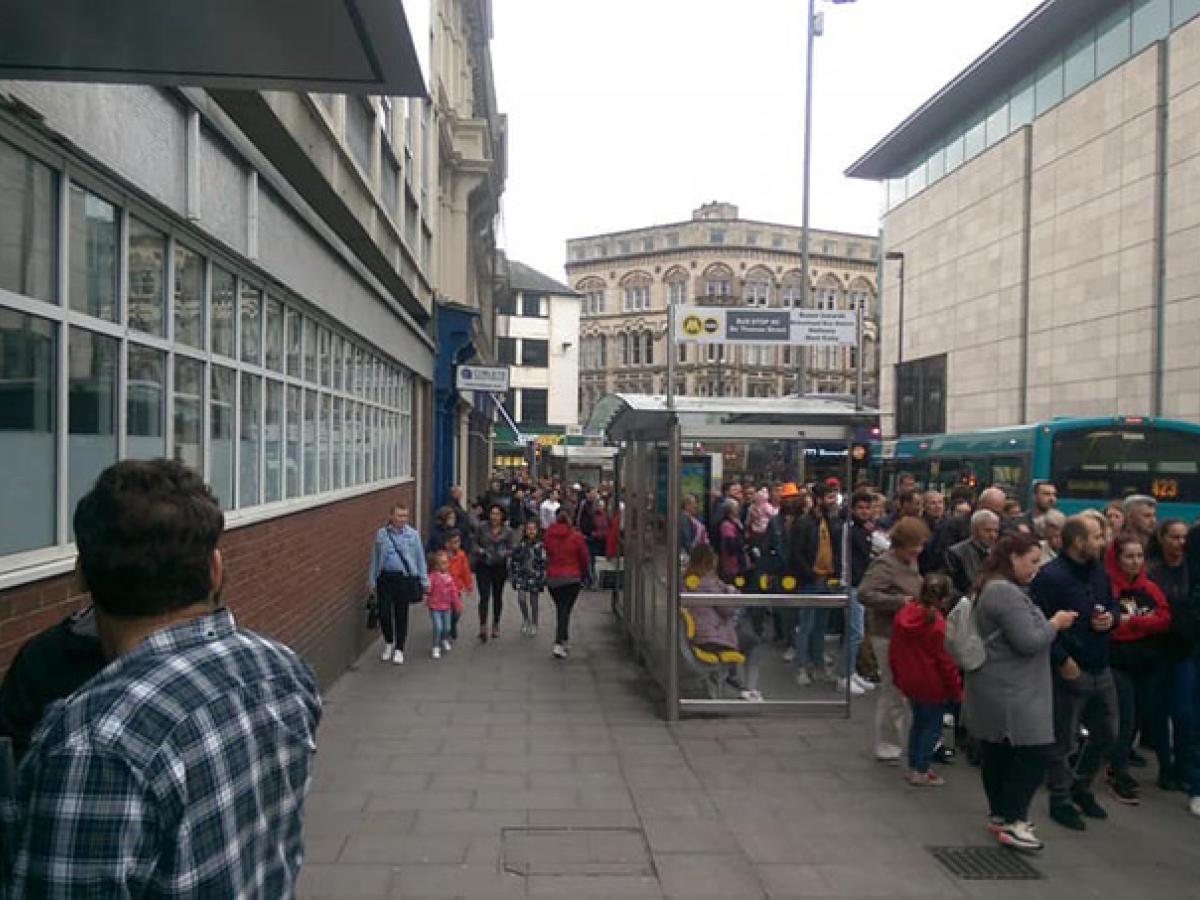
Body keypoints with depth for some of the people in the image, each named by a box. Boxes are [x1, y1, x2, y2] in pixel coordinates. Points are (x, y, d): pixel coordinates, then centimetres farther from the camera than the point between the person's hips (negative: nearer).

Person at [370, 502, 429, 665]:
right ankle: (388, 643, 28)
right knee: (384, 613, 1)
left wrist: (424, 581, 5)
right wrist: (372, 581, 9)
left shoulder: (413, 534, 0)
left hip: (405, 578, -1)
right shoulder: (381, 534, 2)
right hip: (385, 578, 1)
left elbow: (420, 558, 5)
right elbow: (374, 559, 8)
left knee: (401, 615, 5)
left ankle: (399, 649, 22)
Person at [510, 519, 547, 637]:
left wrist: (543, 578, -9)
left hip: (535, 577, -2)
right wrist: (513, 575, 6)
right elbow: (513, 560, 8)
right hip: (522, 576, 2)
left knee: (533, 601, 7)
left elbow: (544, 563, -6)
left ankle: (534, 625, 23)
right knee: (521, 599, -8)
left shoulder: (541, 545, -7)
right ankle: (525, 619, 19)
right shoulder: (520, 544, 2)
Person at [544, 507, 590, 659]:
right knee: (565, 610, -4)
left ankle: (565, 641, 29)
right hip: (572, 578, -3)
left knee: (560, 609, 18)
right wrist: (583, 574, 15)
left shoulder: (548, 534, -3)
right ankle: (559, 644, -15)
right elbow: (584, 557, -1)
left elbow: (547, 554, 4)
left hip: (552, 578, 3)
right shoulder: (576, 536, -9)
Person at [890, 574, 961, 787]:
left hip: (909, 683, 6)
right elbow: (945, 661, -16)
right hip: (932, 685, -6)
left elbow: (893, 651, 8)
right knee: (933, 726, 7)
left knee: (918, 722, 20)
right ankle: (921, 772, 11)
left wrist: (897, 677, 21)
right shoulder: (938, 624, -22)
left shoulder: (902, 614, -2)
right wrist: (956, 690, -4)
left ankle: (913, 767, 27)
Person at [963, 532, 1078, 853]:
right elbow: (1029, 641, -21)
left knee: (997, 752, 15)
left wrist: (1050, 623, 15)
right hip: (1010, 692, -11)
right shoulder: (1006, 592, -20)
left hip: (994, 689, 11)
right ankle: (1012, 822, -3)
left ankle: (999, 814, 24)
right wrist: (1055, 623, -6)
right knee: (1034, 751, -7)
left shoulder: (993, 588, 15)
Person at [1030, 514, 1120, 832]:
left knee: (1106, 734, 19)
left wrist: (1111, 618, -2)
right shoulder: (1050, 576, -18)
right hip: (1069, 671, -8)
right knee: (1063, 740, 4)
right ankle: (1060, 800, 22)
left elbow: (1112, 604, 22)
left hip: (1100, 669, 8)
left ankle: (1082, 788, 40)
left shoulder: (1099, 571, 8)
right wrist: (1062, 659, -20)